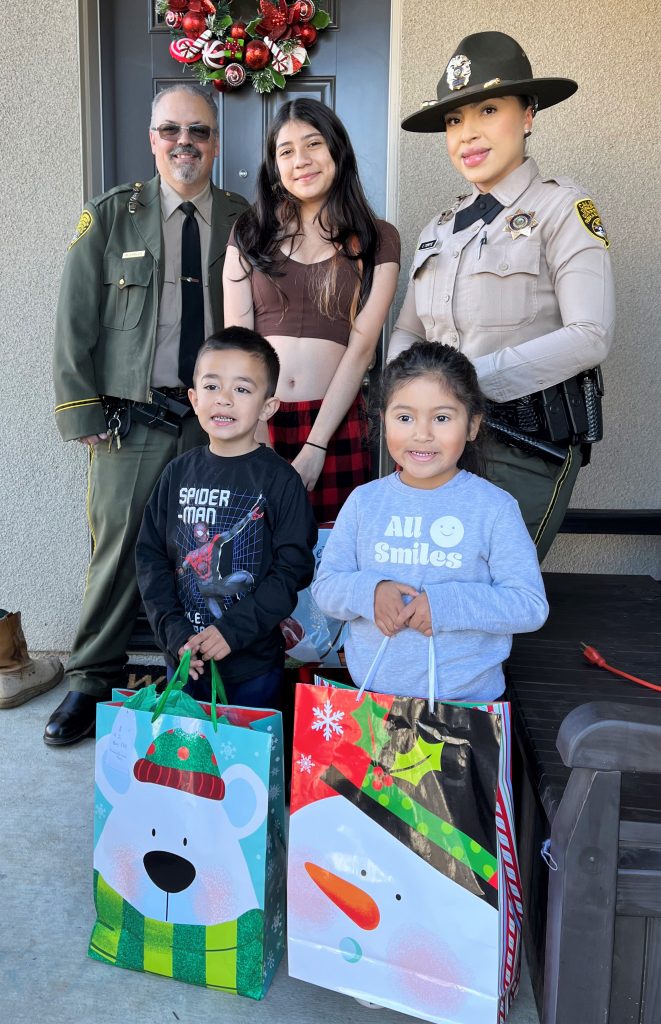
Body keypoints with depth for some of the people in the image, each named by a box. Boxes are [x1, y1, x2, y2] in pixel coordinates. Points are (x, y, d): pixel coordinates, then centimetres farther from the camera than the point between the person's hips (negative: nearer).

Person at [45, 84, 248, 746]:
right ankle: (94, 681, 21)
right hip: (132, 421, -1)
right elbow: (75, 323, 3)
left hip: (219, 422, 1)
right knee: (119, 549, 3)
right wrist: (83, 414, -3)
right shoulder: (109, 215, 5)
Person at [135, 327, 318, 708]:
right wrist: (173, 631, -8)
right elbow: (151, 555, 2)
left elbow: (293, 567, -13)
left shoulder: (279, 478, -10)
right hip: (185, 659, 4)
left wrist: (234, 629, -18)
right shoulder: (179, 473, 1)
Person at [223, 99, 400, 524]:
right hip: (256, 421, 1)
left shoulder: (378, 240, 6)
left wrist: (314, 448, -11)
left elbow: (361, 347, -3)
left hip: (337, 424, -1)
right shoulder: (250, 233, 9)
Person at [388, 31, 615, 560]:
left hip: (527, 443, -5)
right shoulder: (441, 229, 13)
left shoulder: (561, 208, -4)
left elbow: (590, 336, -14)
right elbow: (407, 331, 16)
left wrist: (469, 378, -20)